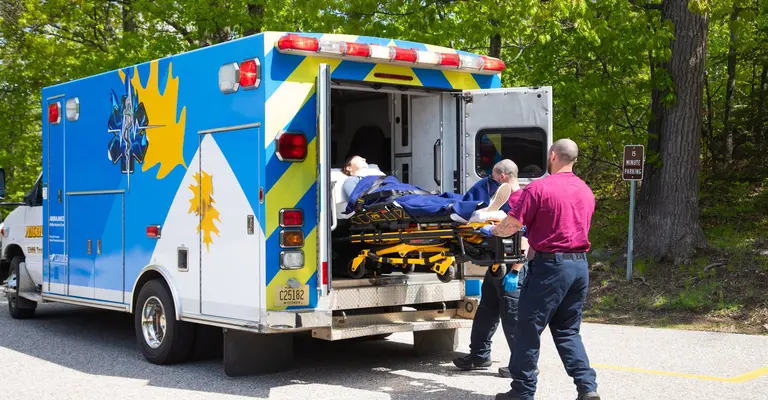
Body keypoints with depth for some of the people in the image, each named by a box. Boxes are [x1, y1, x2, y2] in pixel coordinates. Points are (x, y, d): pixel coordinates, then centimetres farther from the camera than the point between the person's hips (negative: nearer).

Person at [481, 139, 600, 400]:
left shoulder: (539, 188, -11)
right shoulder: (586, 191, 11)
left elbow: (512, 225, -11)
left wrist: (492, 230, 10)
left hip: (551, 265, -7)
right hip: (580, 264, 7)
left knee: (529, 328, 4)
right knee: (568, 331, 15)